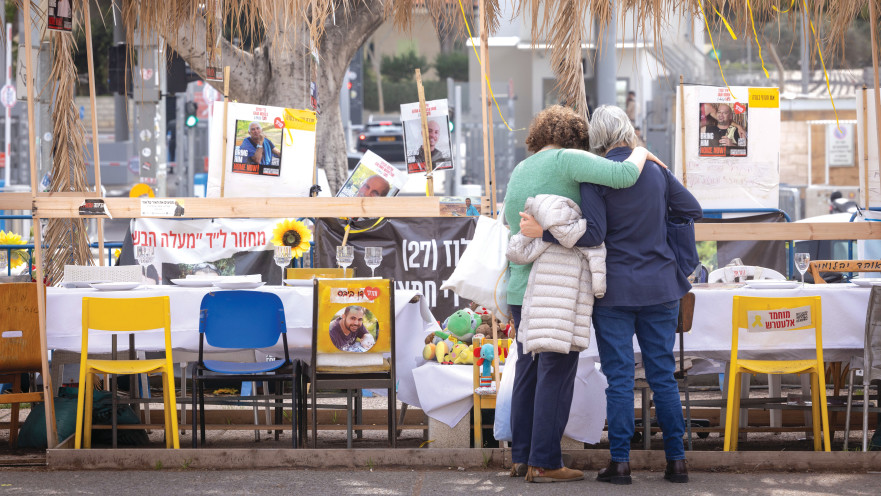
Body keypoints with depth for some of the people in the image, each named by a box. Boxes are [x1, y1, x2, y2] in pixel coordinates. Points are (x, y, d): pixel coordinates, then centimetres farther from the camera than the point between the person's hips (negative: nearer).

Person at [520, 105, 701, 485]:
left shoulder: (595, 176, -10)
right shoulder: (655, 170, 4)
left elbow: (593, 233, -18)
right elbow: (692, 210, 10)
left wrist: (543, 232, -15)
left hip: (615, 290, -3)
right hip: (659, 288, 3)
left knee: (619, 377, 0)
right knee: (662, 375, 7)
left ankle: (620, 462, -1)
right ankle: (676, 460, 6)